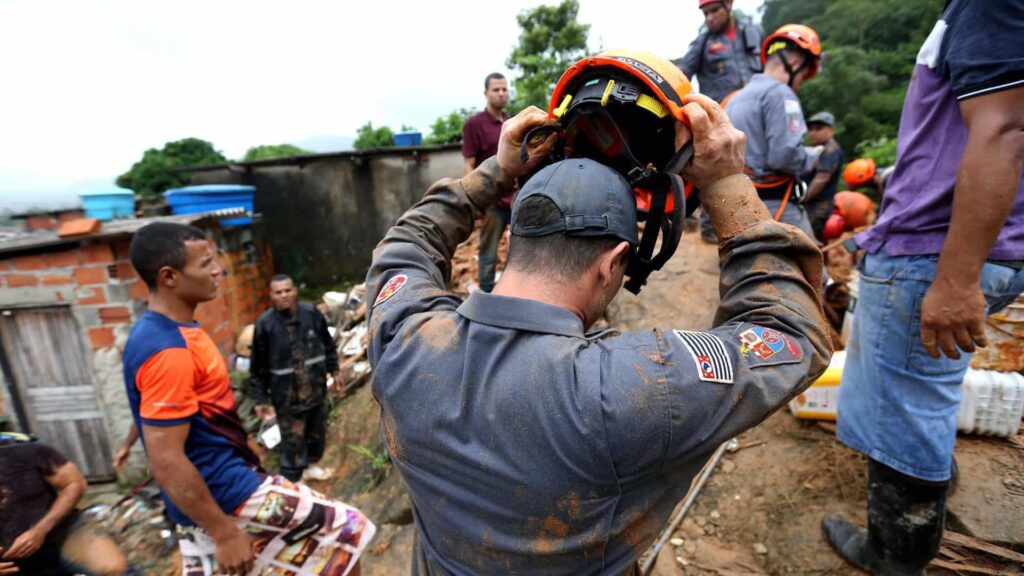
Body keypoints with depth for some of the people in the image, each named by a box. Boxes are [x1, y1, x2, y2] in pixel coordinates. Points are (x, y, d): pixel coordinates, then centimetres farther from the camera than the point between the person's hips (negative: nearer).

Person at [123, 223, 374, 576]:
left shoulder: (167, 332, 6)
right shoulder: (168, 350, -26)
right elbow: (166, 464, -25)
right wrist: (225, 533, -19)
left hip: (207, 490, 10)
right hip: (222, 492, -10)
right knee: (346, 530, -2)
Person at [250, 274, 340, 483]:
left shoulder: (312, 313, -8)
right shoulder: (264, 324, -15)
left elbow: (328, 345, 8)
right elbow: (258, 366, -8)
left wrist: (333, 369, 12)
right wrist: (260, 398, -5)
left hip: (316, 388, 4)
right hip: (286, 395, -4)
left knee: (317, 432, 22)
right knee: (293, 441, 5)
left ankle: (311, 465, 46)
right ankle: (292, 480, 25)